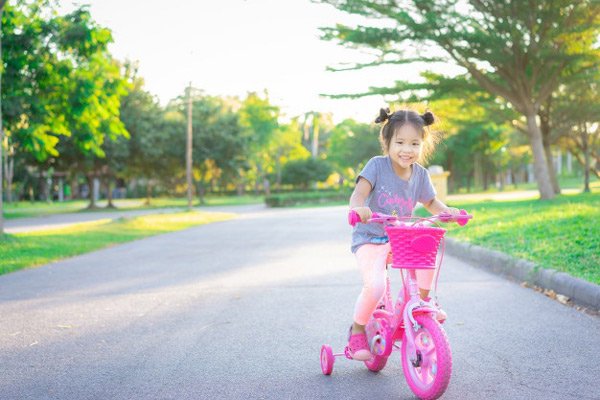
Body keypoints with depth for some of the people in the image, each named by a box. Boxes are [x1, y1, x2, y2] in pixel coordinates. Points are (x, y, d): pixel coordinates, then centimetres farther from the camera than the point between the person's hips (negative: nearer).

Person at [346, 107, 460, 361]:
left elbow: (430, 203, 15)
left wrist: (446, 210, -6)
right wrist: (358, 208, -48)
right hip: (370, 240, -4)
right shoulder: (377, 166, -14)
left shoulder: (420, 175, 0)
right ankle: (357, 331, -2)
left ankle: (421, 301, 0)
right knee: (375, 286, -28)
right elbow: (359, 193, -25)